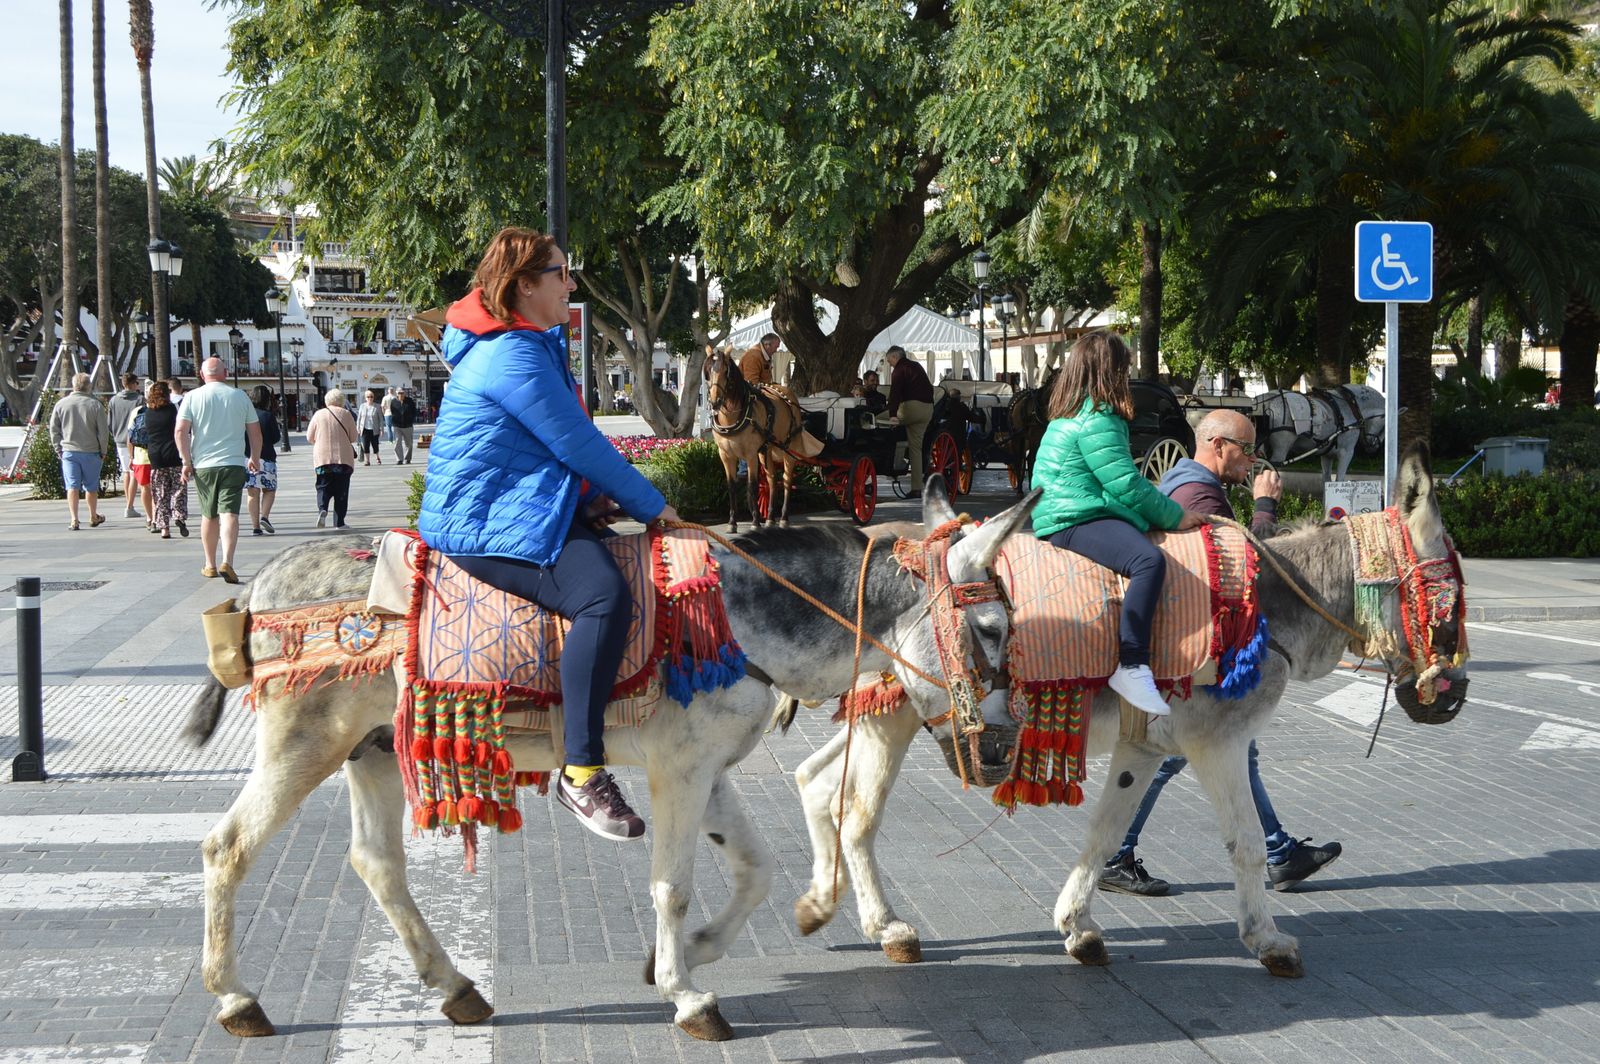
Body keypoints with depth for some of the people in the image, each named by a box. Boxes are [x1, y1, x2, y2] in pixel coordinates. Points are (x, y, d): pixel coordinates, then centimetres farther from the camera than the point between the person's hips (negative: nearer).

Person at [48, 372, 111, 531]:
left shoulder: (61, 404, 1)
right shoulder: (95, 405, -5)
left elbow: (54, 429, 4)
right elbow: (104, 431, -4)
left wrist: (58, 449, 12)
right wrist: (103, 451, 6)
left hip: (69, 451, 1)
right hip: (91, 452, -1)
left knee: (72, 486, 0)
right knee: (91, 486, 12)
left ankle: (74, 519, -8)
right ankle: (94, 517, 25)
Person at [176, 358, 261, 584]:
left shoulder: (193, 397, 2)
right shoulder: (240, 396, 5)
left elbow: (181, 431, -6)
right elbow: (255, 432, 10)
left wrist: (187, 462, -1)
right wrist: (255, 458, 23)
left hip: (203, 465, 1)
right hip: (234, 464, -1)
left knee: (209, 515, 15)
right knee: (229, 514, -9)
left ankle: (210, 565, 23)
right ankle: (226, 561, -27)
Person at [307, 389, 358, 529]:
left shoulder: (318, 415, 2)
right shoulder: (345, 414, 0)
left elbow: (309, 438, 7)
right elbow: (353, 437, 4)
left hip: (322, 458, 1)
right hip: (344, 458, -1)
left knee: (323, 487, 7)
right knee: (341, 491, 6)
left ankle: (322, 509, -21)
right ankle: (339, 522, 5)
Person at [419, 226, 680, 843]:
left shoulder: (530, 346, 19)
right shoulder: (514, 356, -16)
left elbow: (566, 444, 25)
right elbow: (580, 444, -16)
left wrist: (595, 498, 10)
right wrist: (651, 506, -7)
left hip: (524, 506, 12)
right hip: (487, 523, -12)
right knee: (603, 595, -30)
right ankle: (581, 773, -31)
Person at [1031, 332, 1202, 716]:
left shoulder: (1069, 415, 21)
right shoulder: (1097, 419, -11)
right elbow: (1126, 484, -16)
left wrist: (1166, 513, 28)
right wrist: (1175, 516, -5)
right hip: (1077, 521, -11)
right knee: (1148, 560, -31)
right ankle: (1131, 666, -37)